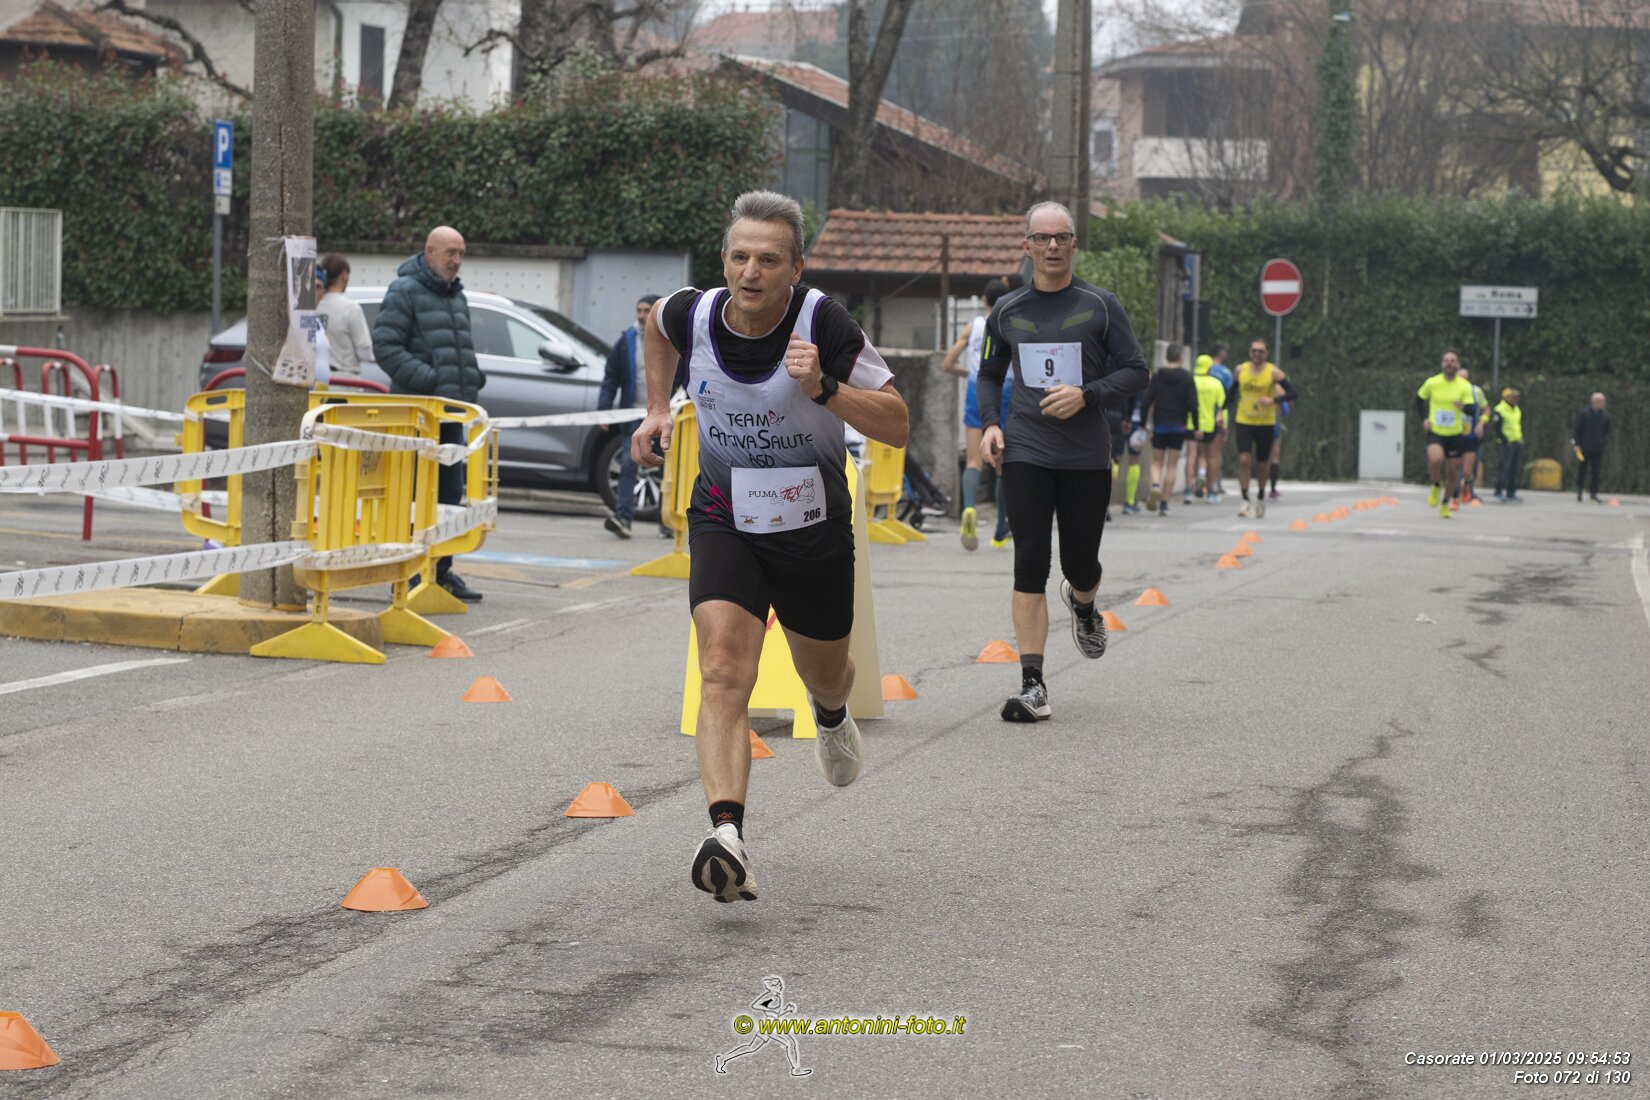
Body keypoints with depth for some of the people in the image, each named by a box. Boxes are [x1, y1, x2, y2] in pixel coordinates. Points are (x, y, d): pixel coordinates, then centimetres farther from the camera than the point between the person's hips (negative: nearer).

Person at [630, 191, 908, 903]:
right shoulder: (694, 315, -12)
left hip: (814, 529, 0)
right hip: (725, 522, 0)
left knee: (825, 675, 23)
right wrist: (657, 410, 11)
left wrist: (823, 388, -31)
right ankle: (727, 840, -36)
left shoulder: (822, 322, -20)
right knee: (723, 675, -23)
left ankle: (831, 714, 63)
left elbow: (897, 427, -17)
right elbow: (658, 322, 17)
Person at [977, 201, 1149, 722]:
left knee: (1081, 562, 6)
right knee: (1030, 565, -9)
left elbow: (1136, 371, 0)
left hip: (1086, 456, 0)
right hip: (1026, 453, 1)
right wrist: (989, 424, 3)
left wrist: (1087, 394, -16)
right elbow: (989, 374, 21)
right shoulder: (1007, 311, 7)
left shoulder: (1100, 305, 0)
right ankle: (1032, 685, -11)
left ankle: (1082, 604, 46)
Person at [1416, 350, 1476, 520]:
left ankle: (1445, 504, 29)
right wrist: (1424, 419, 2)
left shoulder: (1465, 386, -6)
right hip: (1435, 432, -1)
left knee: (1453, 474, 5)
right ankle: (1436, 486, -1)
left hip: (1455, 435, 1)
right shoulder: (1432, 383, -3)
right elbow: (1419, 399, 14)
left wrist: (1463, 407, -36)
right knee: (1435, 459, -31)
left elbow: (1472, 412, -13)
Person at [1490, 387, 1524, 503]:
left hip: (1517, 444, 8)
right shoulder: (1499, 411, -10)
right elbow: (1495, 427, -15)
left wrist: (1521, 439, 15)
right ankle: (1499, 492, -5)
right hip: (1505, 445, -8)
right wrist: (1505, 440, -17)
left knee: (1515, 470, 9)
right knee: (1503, 468, -9)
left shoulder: (1517, 411, 16)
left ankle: (1511, 493, 15)